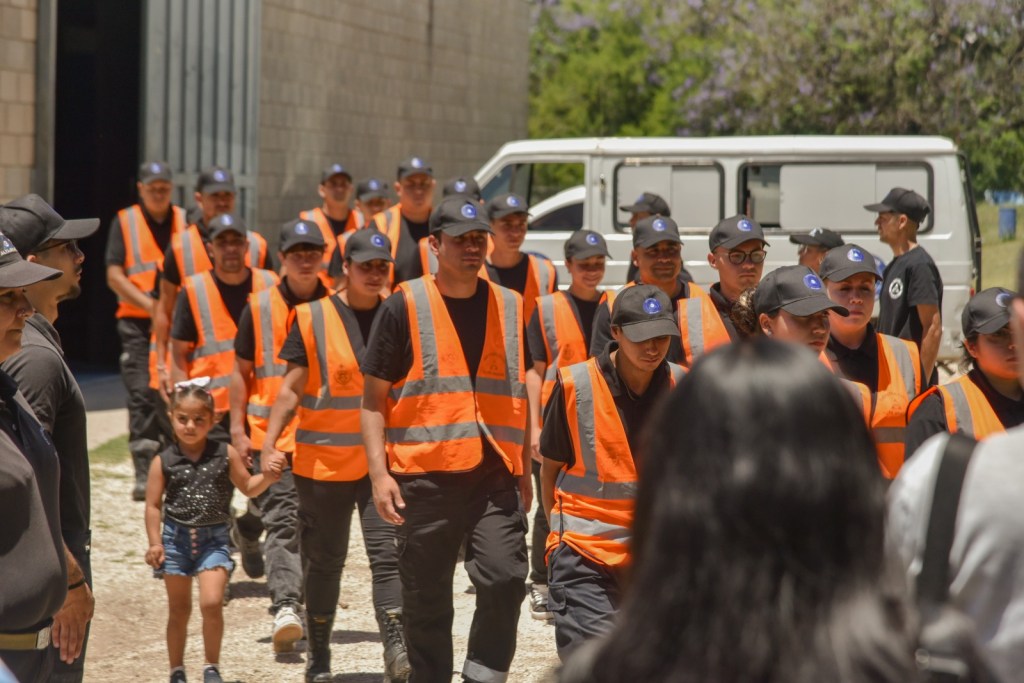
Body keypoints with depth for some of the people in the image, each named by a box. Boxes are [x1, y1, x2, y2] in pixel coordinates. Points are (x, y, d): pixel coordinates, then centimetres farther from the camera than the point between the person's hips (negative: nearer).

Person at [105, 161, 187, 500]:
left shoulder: (185, 222, 9)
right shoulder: (125, 221, 5)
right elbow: (114, 275, -1)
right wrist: (149, 304, -12)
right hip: (137, 323, -2)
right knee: (141, 394, -10)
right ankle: (143, 474, -12)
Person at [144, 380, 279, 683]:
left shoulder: (225, 454, -1)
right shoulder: (164, 462, -4)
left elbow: (248, 487, 9)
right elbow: (153, 505, -2)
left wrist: (268, 476, -10)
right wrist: (155, 542, -10)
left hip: (213, 538, 0)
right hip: (176, 538, 1)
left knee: (212, 603, -14)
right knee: (179, 610, 10)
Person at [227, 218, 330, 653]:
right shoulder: (259, 308, 3)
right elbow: (242, 371, 7)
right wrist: (238, 429, 1)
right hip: (272, 435, -2)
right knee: (282, 522, -13)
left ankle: (311, 609, 26)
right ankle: (285, 608, -21)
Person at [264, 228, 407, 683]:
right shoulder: (312, 318, -3)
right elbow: (292, 389, -3)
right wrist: (269, 445, -13)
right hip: (324, 459, -1)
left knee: (388, 553, -12)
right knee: (325, 562, 10)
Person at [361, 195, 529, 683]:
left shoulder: (510, 307, 12)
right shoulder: (405, 307, 1)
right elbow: (374, 397, 1)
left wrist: (525, 471, 16)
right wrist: (379, 472, -8)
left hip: (495, 474, 2)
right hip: (424, 475, -2)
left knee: (505, 578, -15)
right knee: (426, 601, 6)